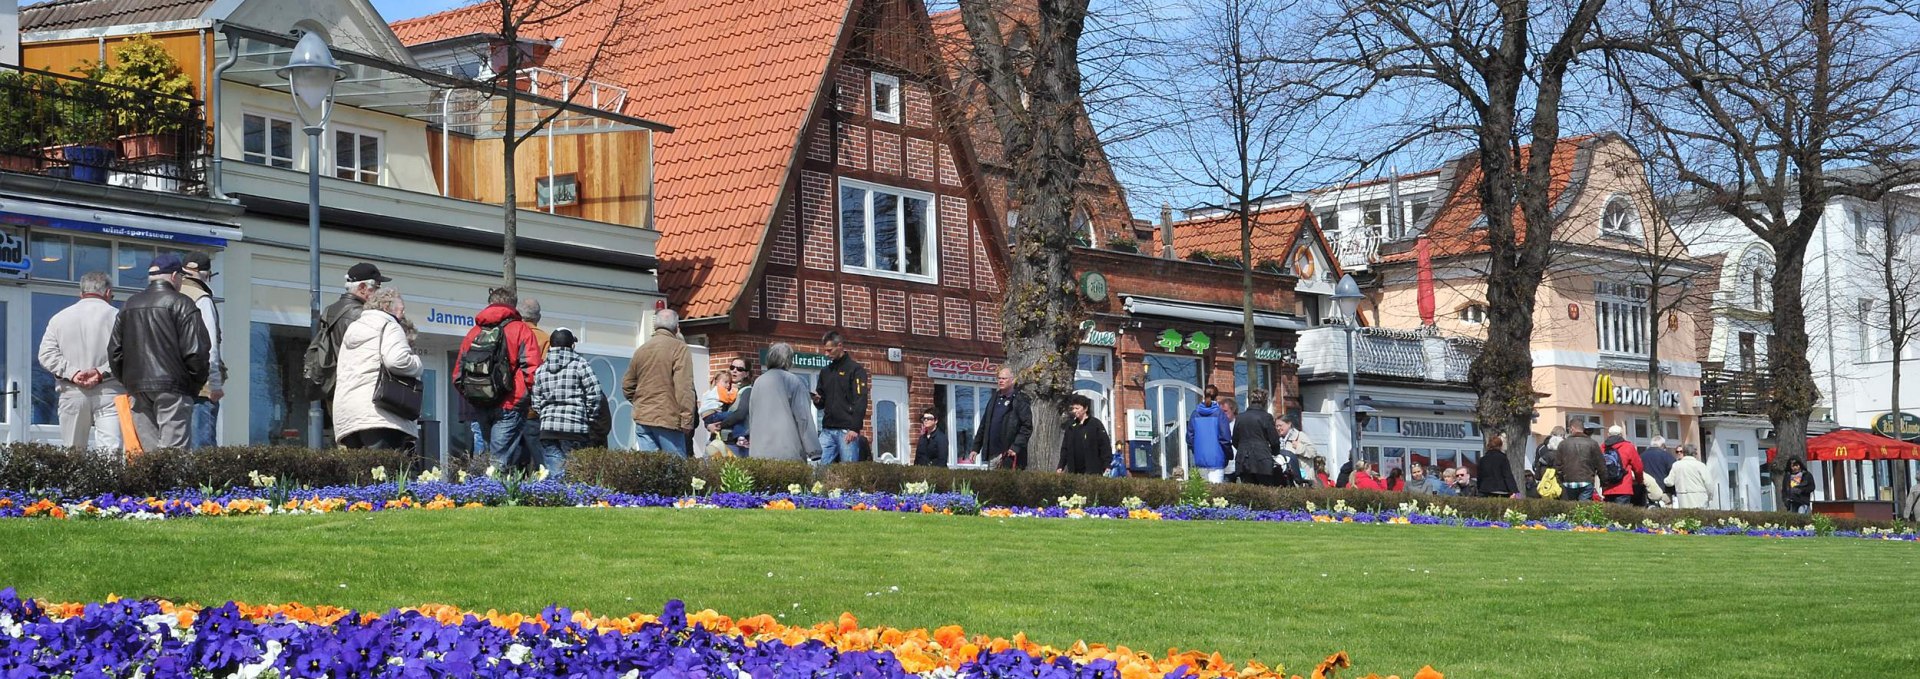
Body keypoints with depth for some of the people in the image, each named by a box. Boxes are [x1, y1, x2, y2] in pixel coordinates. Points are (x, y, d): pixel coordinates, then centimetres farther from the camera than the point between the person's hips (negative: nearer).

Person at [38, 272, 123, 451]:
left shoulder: (59, 318, 13)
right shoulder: (116, 316, 1)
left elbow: (46, 355, 3)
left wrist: (72, 373, -5)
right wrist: (101, 372, -10)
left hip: (72, 394, 3)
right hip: (109, 394, -3)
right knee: (111, 448, -12)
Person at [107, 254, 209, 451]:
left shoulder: (128, 306, 16)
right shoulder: (181, 304, -4)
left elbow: (114, 353, 16)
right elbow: (195, 351, -9)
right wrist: (196, 385, 4)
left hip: (137, 392, 6)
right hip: (172, 390, -6)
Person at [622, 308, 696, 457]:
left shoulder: (641, 350, 12)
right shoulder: (679, 348, -7)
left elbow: (627, 386, 18)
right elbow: (684, 388, -14)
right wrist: (687, 421, -14)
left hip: (642, 418, 6)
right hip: (668, 419, -6)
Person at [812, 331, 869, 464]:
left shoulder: (855, 369, 0)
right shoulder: (826, 372, 19)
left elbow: (860, 401, -9)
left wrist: (854, 428, -18)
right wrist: (817, 400, 1)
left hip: (847, 431, -6)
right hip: (827, 430, 6)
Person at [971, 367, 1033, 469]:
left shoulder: (1019, 400, -3)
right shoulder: (994, 400, 18)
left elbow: (1027, 427, -9)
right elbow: (984, 425, 21)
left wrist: (1016, 447, -17)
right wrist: (976, 448, 16)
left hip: (1009, 454, -7)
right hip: (992, 455, 7)